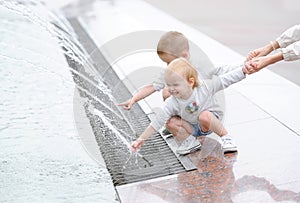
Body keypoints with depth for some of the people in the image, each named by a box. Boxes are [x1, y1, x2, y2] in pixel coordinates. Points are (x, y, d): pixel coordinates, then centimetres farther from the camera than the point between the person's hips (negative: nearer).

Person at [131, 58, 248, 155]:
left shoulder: (204, 87, -24)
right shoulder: (171, 104, -22)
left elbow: (226, 80, -22)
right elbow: (157, 123, -19)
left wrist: (244, 70, -29)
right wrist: (141, 139, -22)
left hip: (209, 124, -2)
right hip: (192, 127, 2)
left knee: (204, 116, -35)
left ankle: (225, 137, -15)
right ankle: (191, 140, 0)